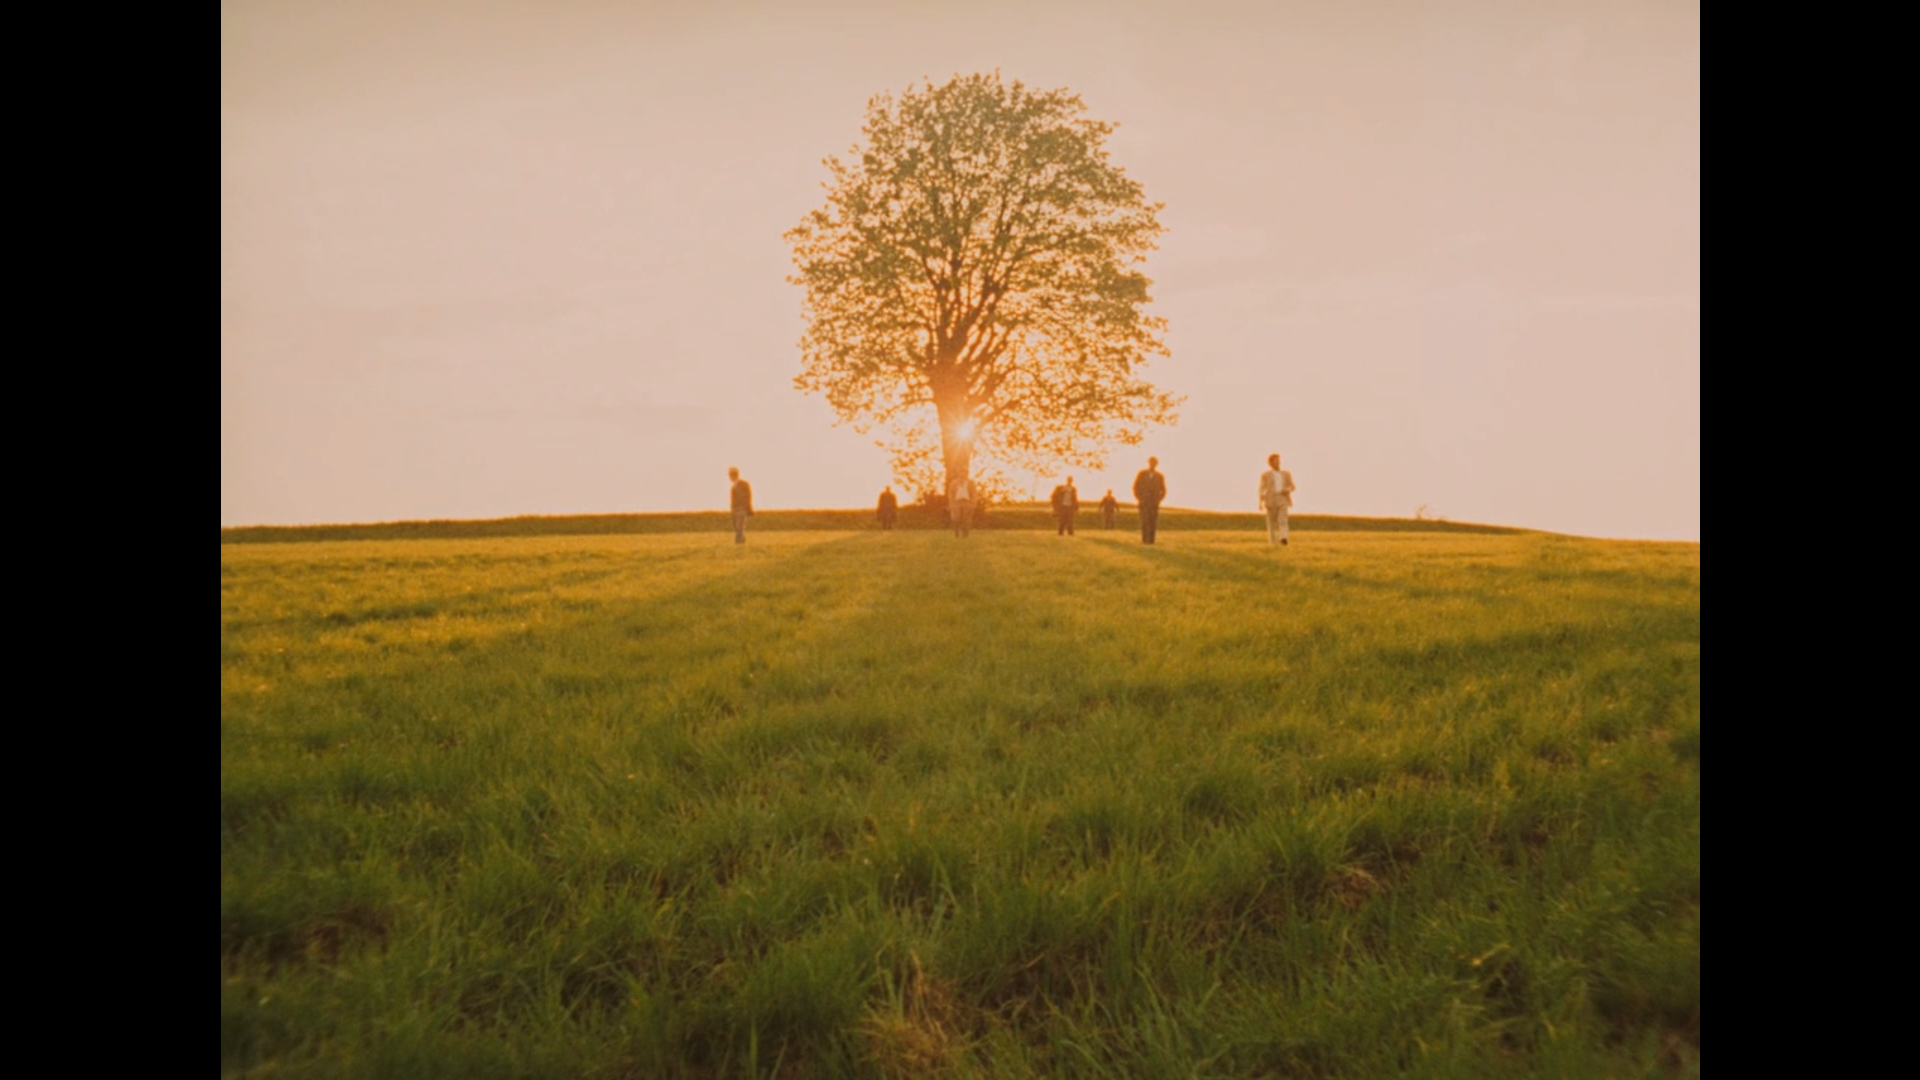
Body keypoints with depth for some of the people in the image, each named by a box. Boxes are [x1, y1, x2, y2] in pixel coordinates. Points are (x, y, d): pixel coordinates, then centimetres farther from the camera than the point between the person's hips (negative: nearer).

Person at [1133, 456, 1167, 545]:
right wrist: (1139, 499, -6)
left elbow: (1163, 491, 9)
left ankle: (1150, 540, -4)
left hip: (1154, 503, 1)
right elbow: (1135, 487, 3)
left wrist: (1158, 500, -4)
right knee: (1144, 521, -12)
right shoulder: (1141, 474, 0)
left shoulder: (1160, 476, 2)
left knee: (1153, 522, -8)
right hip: (1143, 502, -1)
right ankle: (1144, 540, -7)